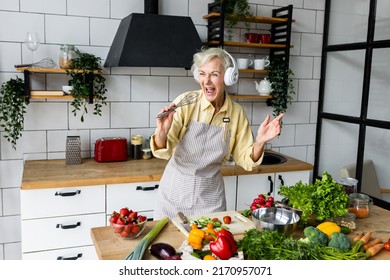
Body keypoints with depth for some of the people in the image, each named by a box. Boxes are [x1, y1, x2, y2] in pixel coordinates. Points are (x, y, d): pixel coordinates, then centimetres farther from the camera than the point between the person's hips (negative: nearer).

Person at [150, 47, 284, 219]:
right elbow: (164, 151, -15)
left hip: (210, 194, 2)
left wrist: (260, 142, -19)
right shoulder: (185, 102, -13)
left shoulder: (236, 112, -6)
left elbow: (245, 160, -1)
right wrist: (162, 132, -35)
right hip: (175, 189, -1)